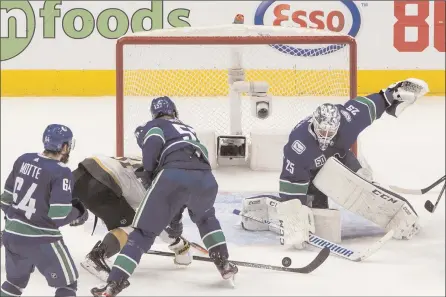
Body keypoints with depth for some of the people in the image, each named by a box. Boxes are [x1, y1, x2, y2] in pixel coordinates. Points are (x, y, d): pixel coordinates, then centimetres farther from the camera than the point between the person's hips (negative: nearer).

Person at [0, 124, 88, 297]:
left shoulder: (23, 160, 2)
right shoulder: (61, 172, -17)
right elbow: (59, 215, -22)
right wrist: (78, 213, -1)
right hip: (40, 240, -7)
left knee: (15, 281, 28)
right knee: (67, 283, 8)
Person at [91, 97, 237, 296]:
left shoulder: (153, 126, 24)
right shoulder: (189, 130, 40)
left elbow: (153, 142, -1)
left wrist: (148, 172, 13)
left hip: (173, 176, -4)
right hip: (205, 178, 4)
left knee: (144, 231, 3)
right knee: (205, 217, 37)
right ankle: (224, 265, 31)